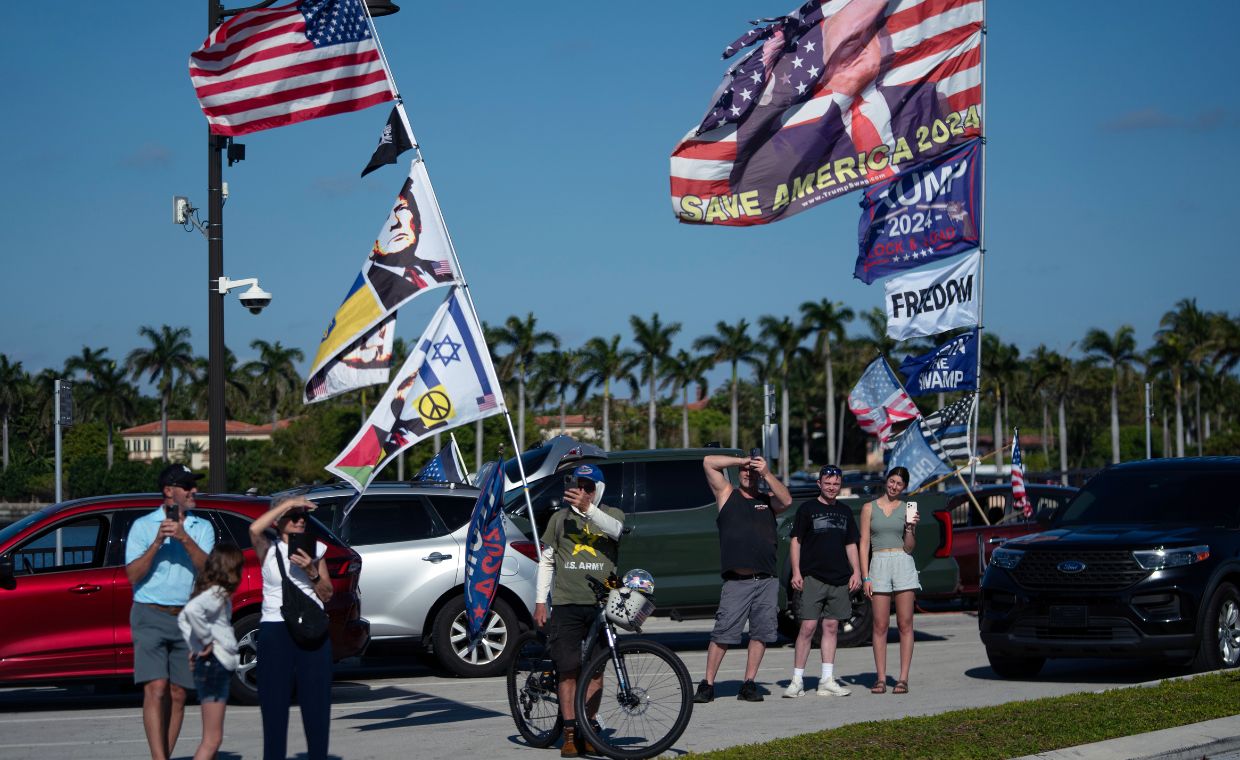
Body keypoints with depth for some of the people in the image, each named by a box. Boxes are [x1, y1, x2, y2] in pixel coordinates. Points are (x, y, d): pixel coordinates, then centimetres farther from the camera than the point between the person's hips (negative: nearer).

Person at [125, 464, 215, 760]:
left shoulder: (202, 528, 10)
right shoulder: (143, 525, 2)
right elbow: (133, 574, -5)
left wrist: (185, 538, -19)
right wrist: (157, 542, -16)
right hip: (151, 616, -3)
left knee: (177, 695, 3)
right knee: (156, 689, -14)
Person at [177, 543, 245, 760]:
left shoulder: (213, 592, 14)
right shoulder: (217, 594, -14)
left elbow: (183, 617, 24)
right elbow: (192, 610, -34)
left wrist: (194, 647, 15)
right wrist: (206, 640, -22)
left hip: (217, 667, 10)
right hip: (214, 665, -10)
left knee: (213, 738, 14)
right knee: (212, 739, -9)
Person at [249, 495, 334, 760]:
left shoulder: (315, 549, 13)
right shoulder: (268, 548, 4)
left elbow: (327, 595, 10)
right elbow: (255, 529, -20)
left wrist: (312, 572, -8)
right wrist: (288, 503, -13)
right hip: (276, 630, -3)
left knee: (317, 700, 2)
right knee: (275, 703, -4)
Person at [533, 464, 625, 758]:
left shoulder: (611, 514, 9)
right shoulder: (560, 518, 13)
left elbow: (615, 528, -17)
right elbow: (547, 561, 15)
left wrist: (588, 508, -33)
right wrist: (540, 602, 7)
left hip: (600, 603, 0)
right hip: (567, 603, 0)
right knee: (569, 670, -4)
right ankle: (569, 733, -2)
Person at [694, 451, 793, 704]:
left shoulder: (768, 501, 17)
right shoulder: (727, 494, 12)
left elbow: (786, 500, -5)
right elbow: (708, 462, 5)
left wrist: (767, 474, -10)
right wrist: (743, 461, 5)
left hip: (767, 581, 3)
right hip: (736, 582, -3)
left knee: (762, 632, 1)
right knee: (723, 633, -7)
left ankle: (749, 684, 10)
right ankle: (707, 685, -2)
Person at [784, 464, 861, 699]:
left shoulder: (845, 512, 16)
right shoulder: (808, 509, 2)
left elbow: (851, 545, 20)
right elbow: (795, 541, 1)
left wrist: (856, 572, 9)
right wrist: (796, 572, -9)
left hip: (839, 579, 5)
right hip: (813, 577, -5)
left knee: (831, 627, 5)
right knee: (808, 627, -9)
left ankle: (827, 680, 9)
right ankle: (797, 680, -6)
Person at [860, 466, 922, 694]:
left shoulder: (907, 510, 9)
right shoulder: (869, 508, 9)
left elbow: (909, 547, 6)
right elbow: (864, 544, 6)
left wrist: (911, 528, -12)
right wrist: (865, 577, -2)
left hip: (903, 565, 0)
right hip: (879, 565, 0)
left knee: (905, 624, -2)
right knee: (880, 626, -1)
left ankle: (903, 678, 0)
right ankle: (880, 678, 1)